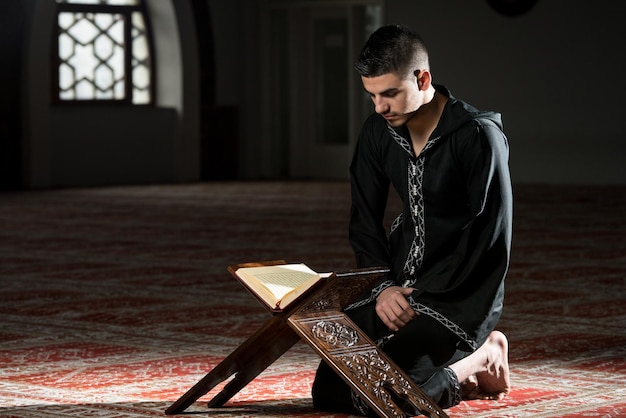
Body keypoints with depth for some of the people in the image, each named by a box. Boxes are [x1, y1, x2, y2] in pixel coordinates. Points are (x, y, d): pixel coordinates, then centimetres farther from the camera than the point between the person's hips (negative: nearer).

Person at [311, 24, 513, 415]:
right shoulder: (378, 131, 2)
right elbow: (365, 221, 9)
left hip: (458, 298, -7)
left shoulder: (478, 136, -18)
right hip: (398, 285, 7)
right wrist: (382, 287, -8)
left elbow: (492, 244, -17)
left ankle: (481, 357, 2)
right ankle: (448, 368, 14)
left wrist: (425, 305, -16)